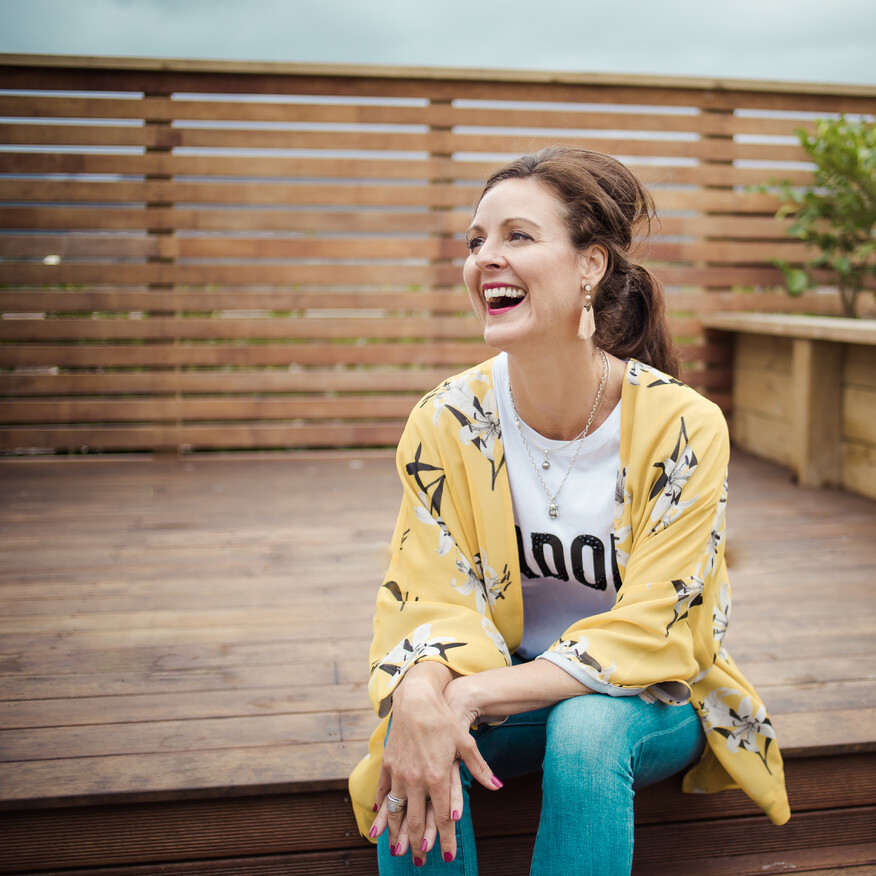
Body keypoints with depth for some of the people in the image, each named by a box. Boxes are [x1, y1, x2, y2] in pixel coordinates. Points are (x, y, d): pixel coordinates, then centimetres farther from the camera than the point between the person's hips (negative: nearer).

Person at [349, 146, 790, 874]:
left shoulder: (682, 427, -21)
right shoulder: (446, 423, -12)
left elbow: (645, 632, -22)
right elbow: (431, 599, -13)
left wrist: (476, 695, -33)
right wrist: (420, 693, -37)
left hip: (648, 693, -1)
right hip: (517, 690, 2)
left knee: (586, 727, -35)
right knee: (415, 748, -29)